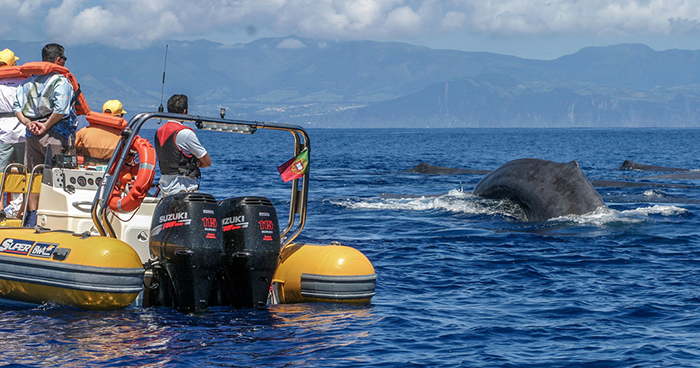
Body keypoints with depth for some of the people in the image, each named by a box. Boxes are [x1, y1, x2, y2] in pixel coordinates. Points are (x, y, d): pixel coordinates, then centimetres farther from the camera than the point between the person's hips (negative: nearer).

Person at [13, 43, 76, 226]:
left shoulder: (28, 81, 13)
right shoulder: (61, 81, -8)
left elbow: (17, 106, 7)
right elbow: (60, 109, -21)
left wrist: (28, 123, -2)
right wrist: (46, 126, -12)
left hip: (32, 135, 6)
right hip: (56, 134, -6)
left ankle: (32, 215, 12)